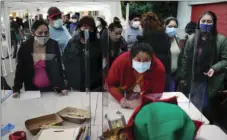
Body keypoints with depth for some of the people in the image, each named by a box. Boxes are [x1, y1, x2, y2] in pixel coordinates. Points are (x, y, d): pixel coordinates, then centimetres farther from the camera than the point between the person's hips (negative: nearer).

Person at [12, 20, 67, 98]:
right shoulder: (25, 47, -7)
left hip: (51, 88, -1)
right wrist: (16, 89, -5)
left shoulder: (54, 45, -9)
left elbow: (58, 67, -6)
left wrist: (62, 86, -13)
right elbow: (20, 69, 1)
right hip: (32, 89, 1)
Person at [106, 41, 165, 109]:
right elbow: (110, 84, -16)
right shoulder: (121, 62, -30)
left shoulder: (158, 68, -30)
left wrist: (141, 102, -33)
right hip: (123, 95, 0)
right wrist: (121, 99, -29)